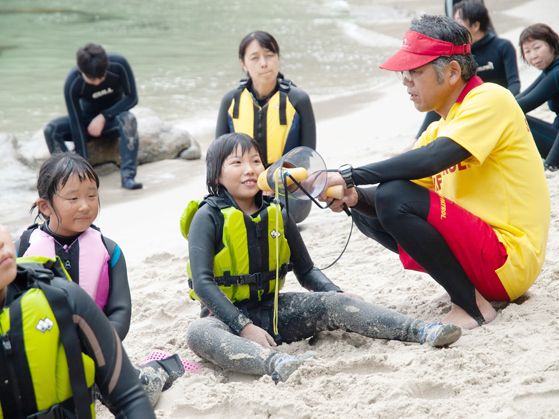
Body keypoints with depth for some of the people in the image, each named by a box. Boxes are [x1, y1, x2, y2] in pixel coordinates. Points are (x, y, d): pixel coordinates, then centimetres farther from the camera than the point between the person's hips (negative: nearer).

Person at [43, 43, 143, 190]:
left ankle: (128, 175, -37)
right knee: (50, 129, -25)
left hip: (114, 114, -1)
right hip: (87, 118, 1)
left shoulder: (118, 64, -27)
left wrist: (104, 116, -24)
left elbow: (132, 98, -15)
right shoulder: (72, 83, -28)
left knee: (128, 119, -37)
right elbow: (76, 124, -26)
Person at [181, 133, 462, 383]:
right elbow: (202, 282, -18)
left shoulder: (277, 214, 6)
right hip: (227, 315, -4)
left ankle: (421, 332, -30)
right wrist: (244, 327, -29)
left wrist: (339, 295, -9)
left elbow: (306, 271, 13)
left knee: (333, 303, -20)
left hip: (270, 309, 5)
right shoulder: (208, 217, -9)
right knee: (197, 333, -40)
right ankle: (276, 364, -65)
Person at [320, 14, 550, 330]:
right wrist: (355, 197, -12)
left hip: (511, 260, -9)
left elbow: (431, 160, -27)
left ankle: (472, 305, -13)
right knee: (367, 212, 11)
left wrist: (348, 176, -26)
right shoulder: (442, 127, 16)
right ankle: (471, 286, 7)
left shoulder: (490, 100, -11)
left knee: (395, 197, -24)